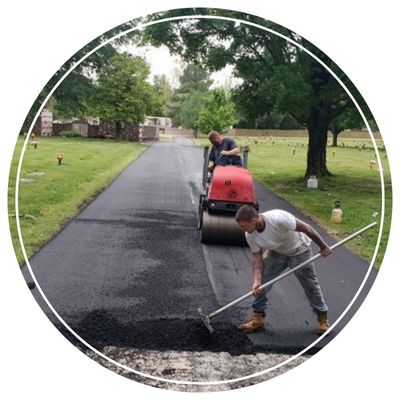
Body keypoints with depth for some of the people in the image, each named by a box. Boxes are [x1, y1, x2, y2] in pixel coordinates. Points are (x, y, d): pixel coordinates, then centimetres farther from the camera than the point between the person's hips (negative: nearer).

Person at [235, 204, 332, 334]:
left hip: (299, 251, -4)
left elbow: (306, 228, -30)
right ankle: (258, 317, 8)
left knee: (310, 285, 4)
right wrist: (257, 280, -25)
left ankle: (323, 317, 25)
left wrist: (323, 246, -19)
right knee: (260, 283, -7)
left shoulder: (279, 218, -41)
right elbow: (257, 257, -13)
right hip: (276, 252, 4)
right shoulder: (250, 235, -22)